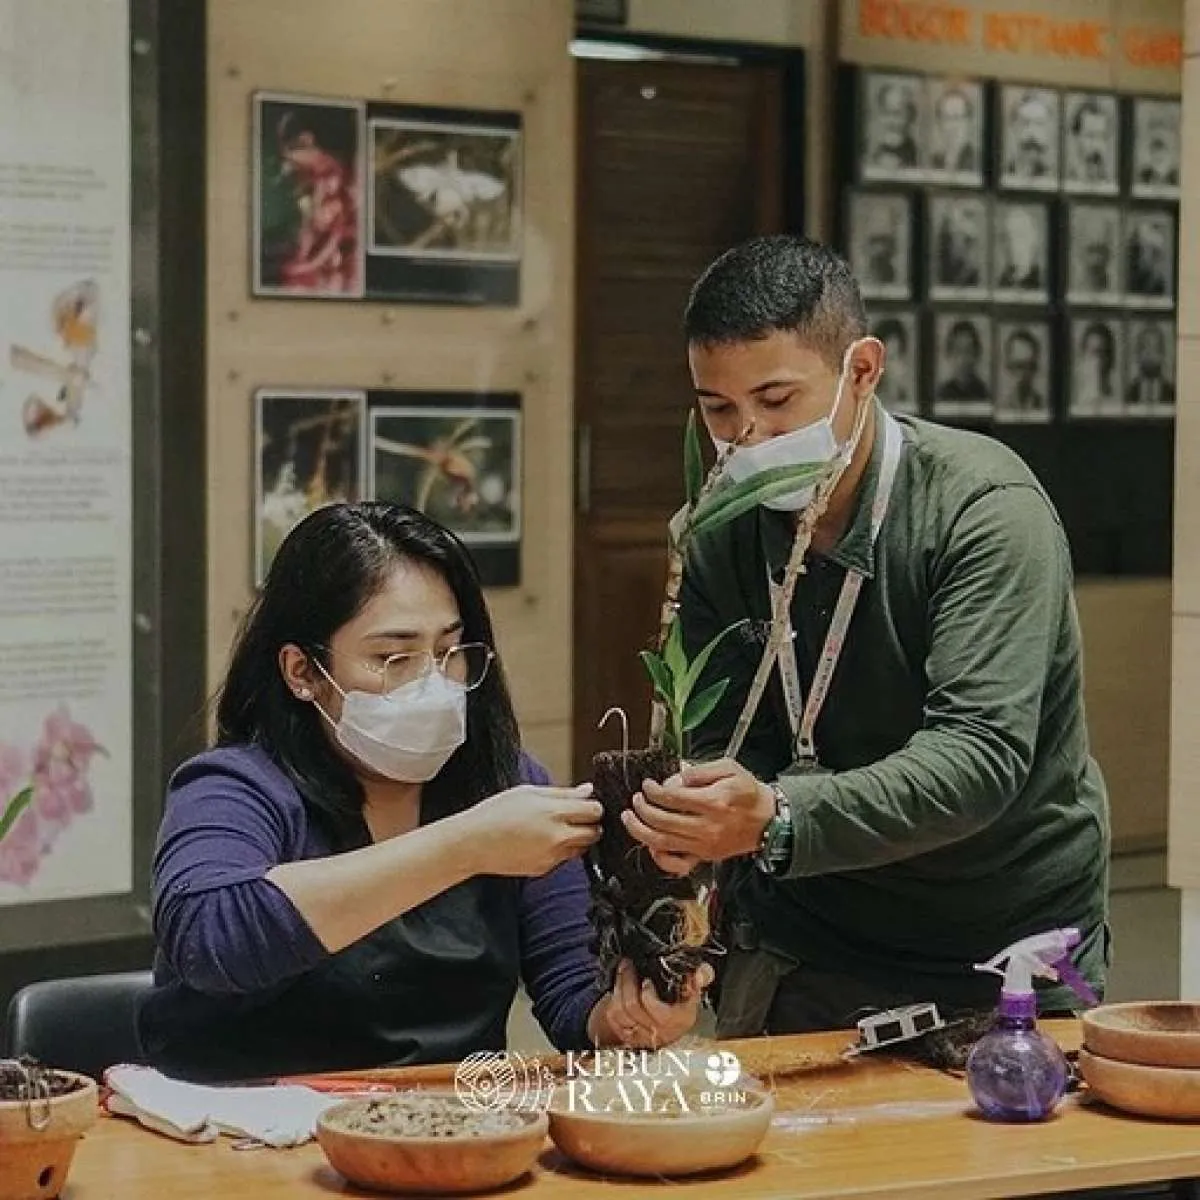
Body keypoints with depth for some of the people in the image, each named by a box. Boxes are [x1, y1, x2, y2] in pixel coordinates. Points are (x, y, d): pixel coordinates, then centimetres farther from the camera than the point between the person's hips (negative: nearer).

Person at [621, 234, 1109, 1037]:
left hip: (1009, 948, -3)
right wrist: (692, 827, -27)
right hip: (803, 948, 4)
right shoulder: (720, 537, -2)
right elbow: (719, 741, -3)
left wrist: (777, 822, -43)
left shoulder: (985, 510, -19)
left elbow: (979, 756, -29)